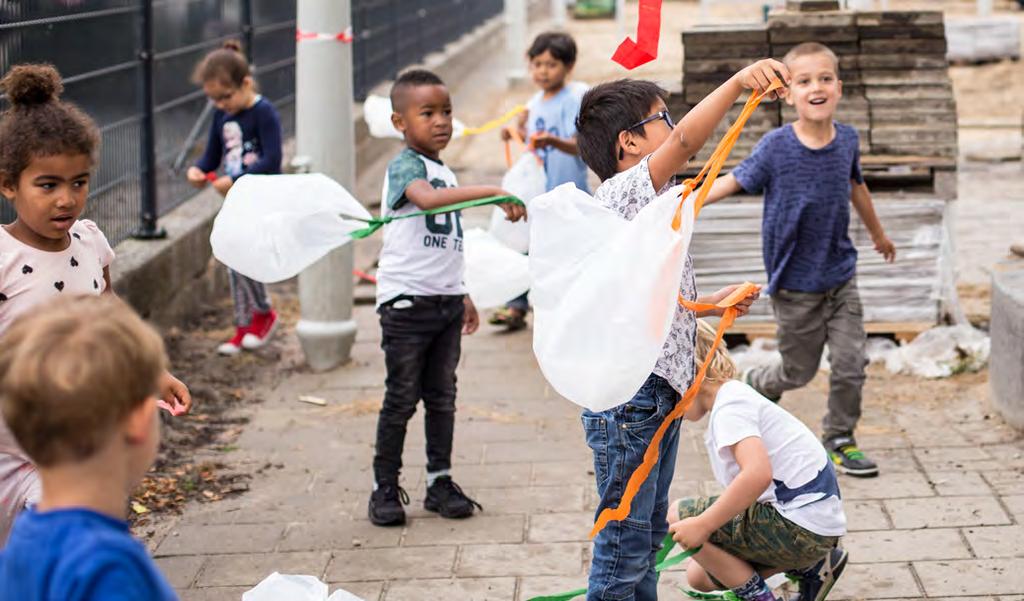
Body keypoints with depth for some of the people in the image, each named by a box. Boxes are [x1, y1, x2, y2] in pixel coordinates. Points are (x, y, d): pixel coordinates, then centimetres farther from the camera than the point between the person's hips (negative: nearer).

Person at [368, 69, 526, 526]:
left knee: (442, 397, 11)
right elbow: (426, 197, -36)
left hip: (445, 300, 7)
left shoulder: (446, 173, 15)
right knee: (401, 398, -1)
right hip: (406, 300, -7)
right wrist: (492, 192, -41)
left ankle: (440, 482, 19)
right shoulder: (405, 165, -11)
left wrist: (463, 296, 24)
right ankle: (385, 488, 8)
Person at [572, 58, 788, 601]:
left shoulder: (650, 200, 19)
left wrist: (711, 303, 17)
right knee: (625, 541, -5)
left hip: (660, 391, 11)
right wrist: (738, 82, -40)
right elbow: (684, 141, -32)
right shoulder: (624, 190, -13)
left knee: (649, 535, 19)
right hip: (628, 395, -11)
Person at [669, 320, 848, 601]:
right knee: (698, 576, 16)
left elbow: (757, 474, -33)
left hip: (800, 529, -11)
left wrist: (702, 525, -27)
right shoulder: (737, 397, 16)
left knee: (678, 516, -10)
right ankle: (811, 566, 15)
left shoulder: (730, 408, -16)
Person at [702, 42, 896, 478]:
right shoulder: (776, 147, -15)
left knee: (851, 365, 0)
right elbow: (732, 182, -15)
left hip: (841, 275, 3)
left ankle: (838, 439, 22)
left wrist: (878, 235, 32)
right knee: (798, 371, 8)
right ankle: (752, 387, 40)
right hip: (795, 283, -3)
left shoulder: (847, 140, -3)